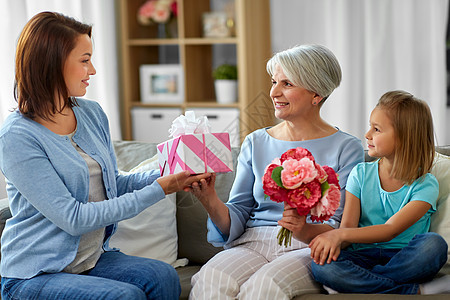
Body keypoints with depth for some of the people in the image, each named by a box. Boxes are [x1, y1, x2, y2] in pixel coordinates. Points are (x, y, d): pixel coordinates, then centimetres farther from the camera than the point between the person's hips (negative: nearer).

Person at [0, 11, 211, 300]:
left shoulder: (92, 113, 6)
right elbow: (73, 219, -21)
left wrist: (166, 175, -3)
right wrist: (159, 190, -21)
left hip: (92, 258, 6)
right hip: (34, 274, -6)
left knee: (163, 277, -21)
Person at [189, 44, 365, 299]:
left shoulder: (346, 148, 4)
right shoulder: (255, 143, 15)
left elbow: (340, 229, -3)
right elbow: (236, 220, 8)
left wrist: (305, 231, -25)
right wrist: (211, 201, -13)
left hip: (311, 249, -2)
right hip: (253, 243, 3)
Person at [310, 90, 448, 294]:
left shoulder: (425, 185, -4)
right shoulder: (361, 174, 9)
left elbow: (390, 230, -16)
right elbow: (348, 226, 1)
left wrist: (340, 235, -29)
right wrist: (334, 242, -24)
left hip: (405, 259, -2)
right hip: (363, 256, 3)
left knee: (434, 244, -34)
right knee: (322, 264, -29)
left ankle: (359, 282, -24)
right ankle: (410, 291, -26)